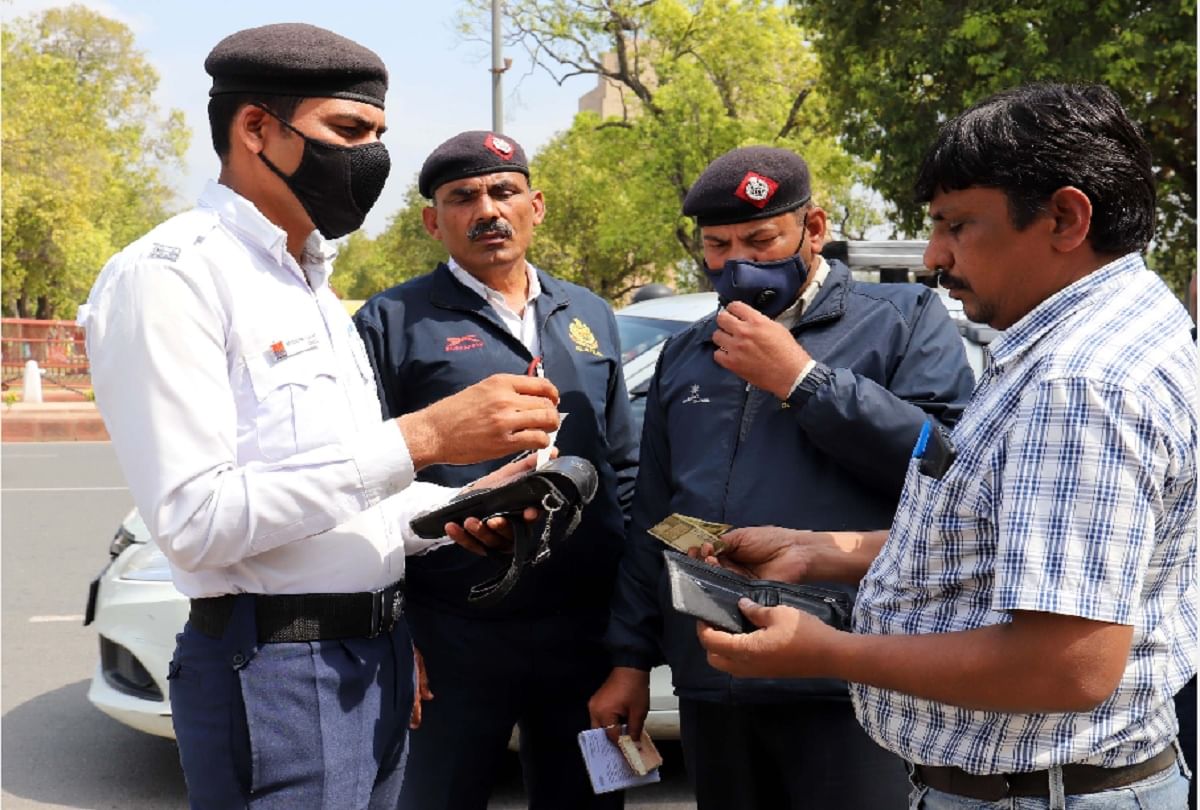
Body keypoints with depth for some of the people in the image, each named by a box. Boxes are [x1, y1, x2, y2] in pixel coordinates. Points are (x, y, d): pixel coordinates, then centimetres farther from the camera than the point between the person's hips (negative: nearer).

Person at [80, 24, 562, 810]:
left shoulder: (312, 284, 15)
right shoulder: (169, 277, -13)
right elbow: (198, 521, -21)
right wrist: (421, 438, -24)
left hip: (377, 654, 8)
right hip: (278, 672, -8)